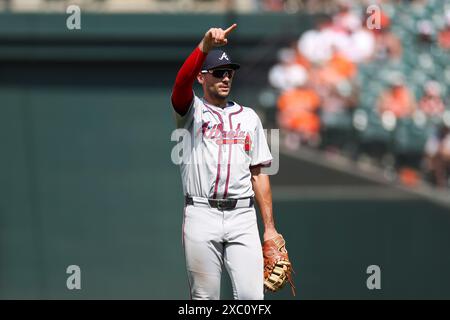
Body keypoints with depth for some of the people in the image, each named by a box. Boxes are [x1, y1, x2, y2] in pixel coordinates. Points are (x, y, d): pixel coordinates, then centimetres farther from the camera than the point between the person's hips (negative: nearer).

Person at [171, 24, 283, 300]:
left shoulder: (249, 117, 16)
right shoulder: (193, 111, 7)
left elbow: (259, 174, 14)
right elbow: (182, 82, -17)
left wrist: (270, 228, 8)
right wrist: (205, 46, -33)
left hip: (242, 217, 2)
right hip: (201, 215, -2)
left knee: (251, 294, -9)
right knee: (205, 297, 1)